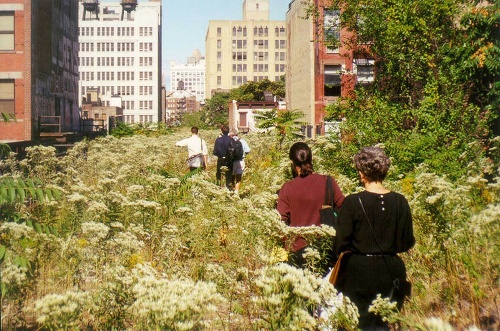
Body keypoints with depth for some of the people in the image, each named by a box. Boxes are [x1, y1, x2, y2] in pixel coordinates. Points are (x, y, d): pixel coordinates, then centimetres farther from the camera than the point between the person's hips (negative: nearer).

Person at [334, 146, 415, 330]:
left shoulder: (352, 202, -13)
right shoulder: (400, 201, -3)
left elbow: (341, 244, -8)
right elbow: (407, 243, 3)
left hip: (359, 271, -3)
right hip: (391, 272, 3)